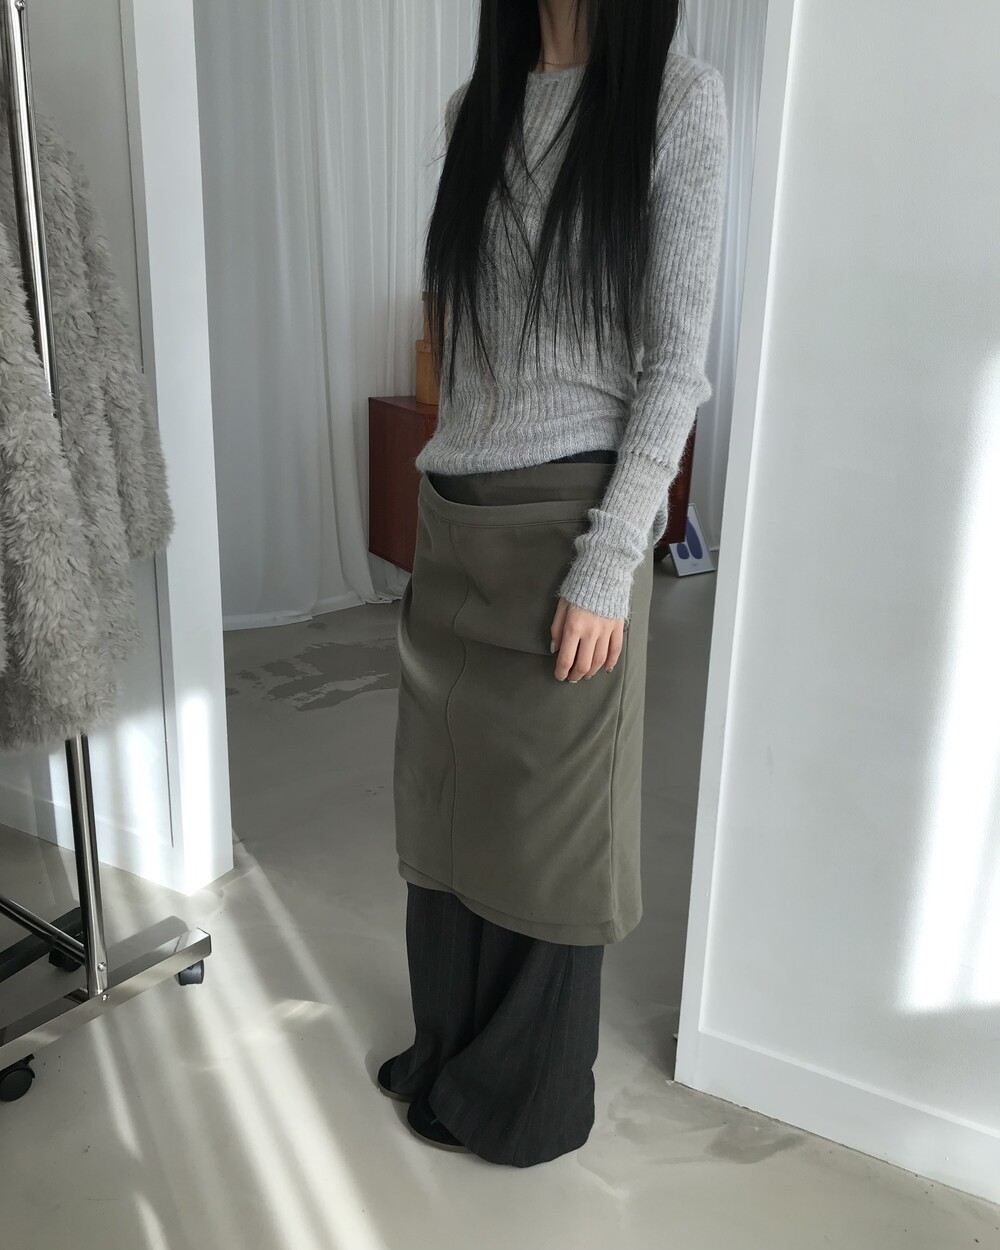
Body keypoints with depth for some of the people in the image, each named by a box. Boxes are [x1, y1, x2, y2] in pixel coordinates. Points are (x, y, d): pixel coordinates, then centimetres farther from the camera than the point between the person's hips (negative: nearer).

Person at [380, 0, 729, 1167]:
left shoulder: (678, 98, -5)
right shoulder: (476, 106, 11)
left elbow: (679, 358, -10)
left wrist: (608, 563, -16)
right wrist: (445, 489, 16)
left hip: (566, 522, -6)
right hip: (452, 523, 6)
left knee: (551, 823, 8)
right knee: (447, 801, 16)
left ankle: (528, 1097, 31)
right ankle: (450, 1050, 40)